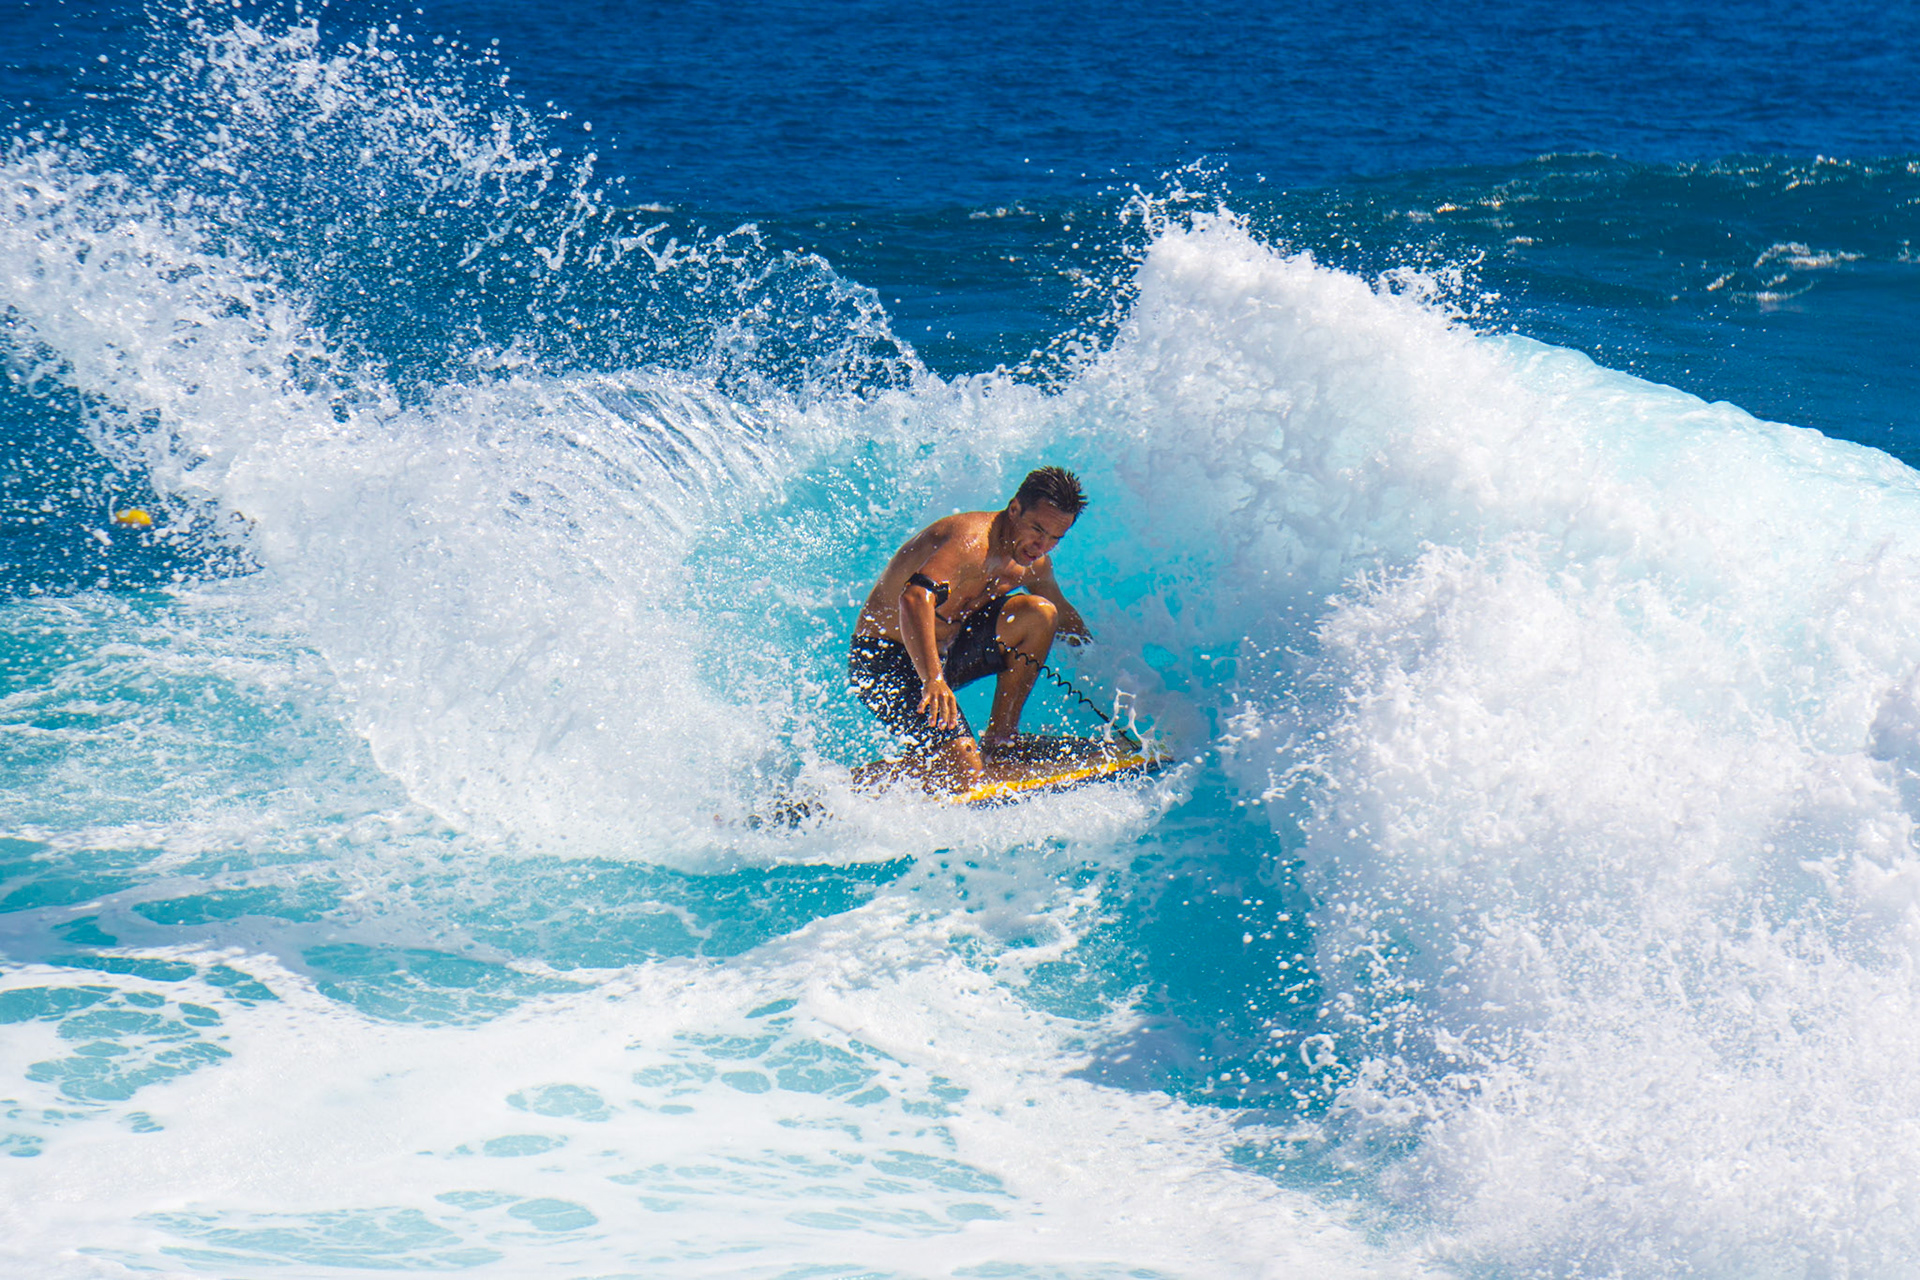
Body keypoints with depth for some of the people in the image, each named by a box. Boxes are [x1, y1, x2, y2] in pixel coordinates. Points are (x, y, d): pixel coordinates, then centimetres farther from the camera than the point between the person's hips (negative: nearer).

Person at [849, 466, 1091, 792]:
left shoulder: (1034, 563, 2)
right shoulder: (972, 542, -27)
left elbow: (1062, 614, 26)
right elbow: (915, 598, -46)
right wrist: (933, 679, -58)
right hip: (885, 662, -9)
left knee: (1038, 613, -8)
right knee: (964, 772, -23)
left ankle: (997, 740, 0)